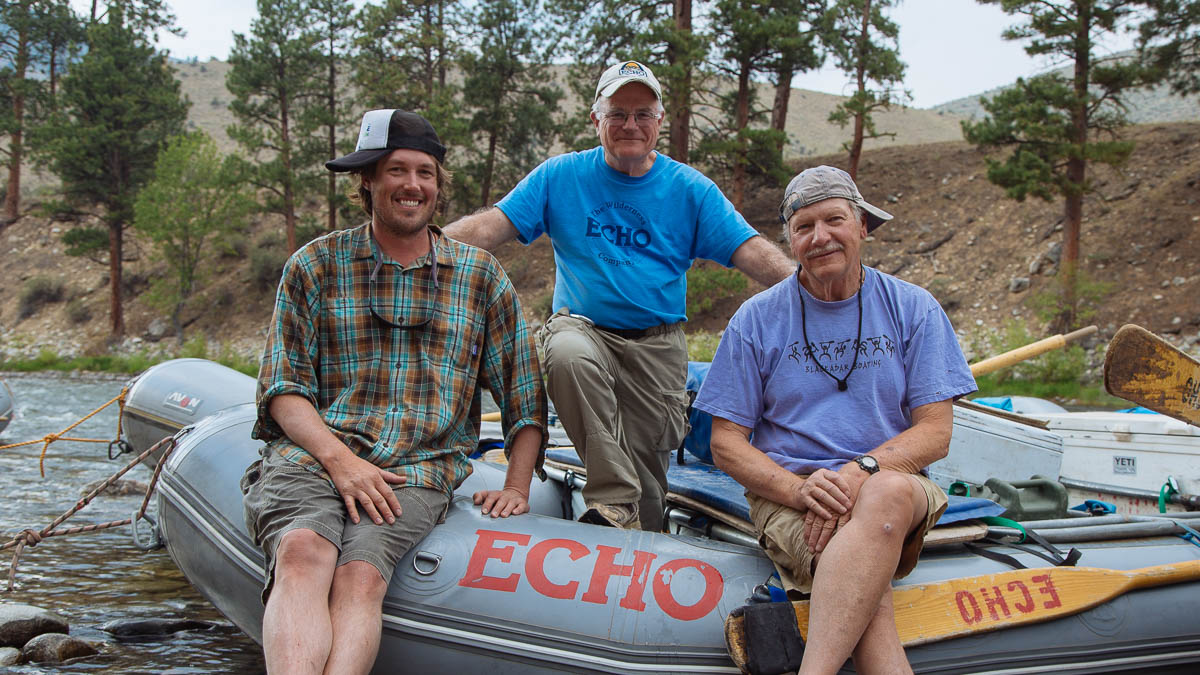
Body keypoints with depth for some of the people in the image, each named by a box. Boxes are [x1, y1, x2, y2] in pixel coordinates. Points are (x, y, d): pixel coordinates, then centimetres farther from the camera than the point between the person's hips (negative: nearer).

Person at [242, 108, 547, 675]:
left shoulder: (480, 275, 16)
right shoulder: (317, 263, 13)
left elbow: (524, 391, 19)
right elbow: (283, 385, 6)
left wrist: (516, 487, 9)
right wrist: (339, 459, -10)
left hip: (418, 472, 0)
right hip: (312, 453, 0)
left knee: (361, 575, -31)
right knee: (304, 551, -33)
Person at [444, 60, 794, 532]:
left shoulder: (689, 188, 4)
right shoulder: (560, 176, 3)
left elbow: (751, 252, -3)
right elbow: (492, 226, -4)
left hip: (658, 346, 1)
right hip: (582, 326, -1)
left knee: (648, 467, -2)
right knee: (568, 353, -36)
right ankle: (614, 501, -29)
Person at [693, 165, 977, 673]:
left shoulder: (913, 309, 6)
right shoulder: (756, 320, 4)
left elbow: (934, 433, 1)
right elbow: (726, 444, 2)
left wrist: (861, 472, -19)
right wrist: (800, 489, -17)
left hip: (894, 485, 1)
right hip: (786, 492, 0)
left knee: (888, 494, -38)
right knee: (865, 577, -35)